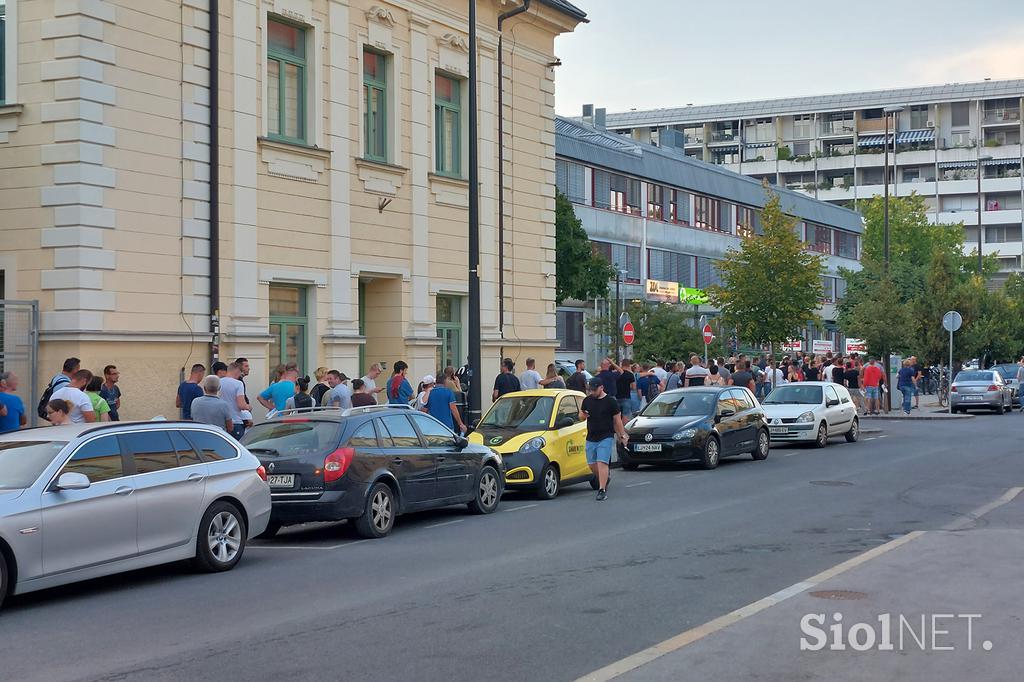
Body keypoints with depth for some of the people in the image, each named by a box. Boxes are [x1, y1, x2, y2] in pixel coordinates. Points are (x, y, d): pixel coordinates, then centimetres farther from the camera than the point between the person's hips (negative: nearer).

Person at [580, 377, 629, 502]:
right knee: (592, 464, 8)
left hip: (606, 437, -5)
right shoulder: (587, 401, 10)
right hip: (591, 438, 5)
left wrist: (622, 435, 3)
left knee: (602, 463, -15)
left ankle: (602, 490, -15)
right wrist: (583, 415, -6)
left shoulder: (611, 401, -3)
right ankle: (604, 480, 33)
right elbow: (581, 417, 19)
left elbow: (617, 420, 2)